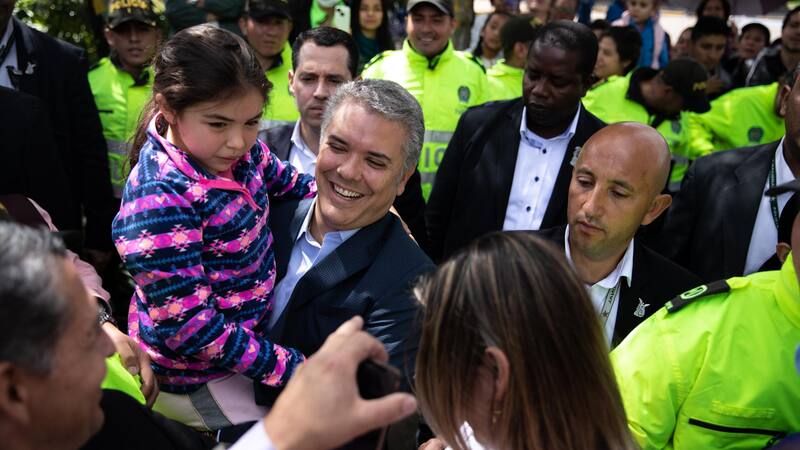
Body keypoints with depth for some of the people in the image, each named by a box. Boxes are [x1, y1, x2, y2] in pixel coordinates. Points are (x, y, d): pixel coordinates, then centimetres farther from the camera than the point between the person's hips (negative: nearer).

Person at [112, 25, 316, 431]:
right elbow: (188, 325, -30)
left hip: (249, 331, 7)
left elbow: (287, 182, 12)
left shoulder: (242, 150, -10)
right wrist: (293, 368, -28)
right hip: (194, 373, -7)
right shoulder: (159, 197, -32)